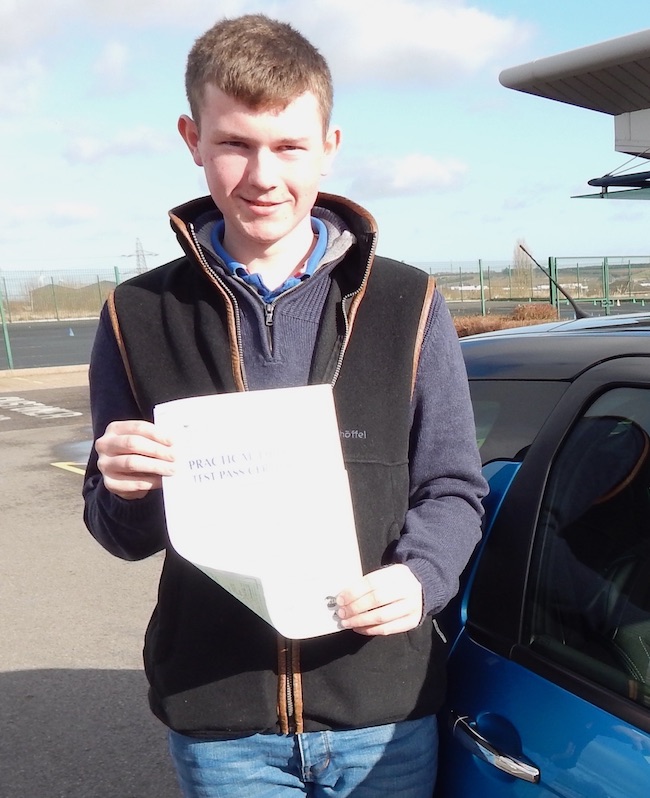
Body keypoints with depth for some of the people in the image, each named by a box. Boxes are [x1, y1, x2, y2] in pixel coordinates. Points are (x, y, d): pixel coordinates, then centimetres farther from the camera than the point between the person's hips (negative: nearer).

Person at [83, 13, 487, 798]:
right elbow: (121, 531, 5)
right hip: (218, 722, 1)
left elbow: (452, 489, 3)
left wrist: (420, 574, -16)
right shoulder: (139, 318, -2)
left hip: (386, 711, 0)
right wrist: (127, 491, -17)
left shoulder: (408, 306, -3)